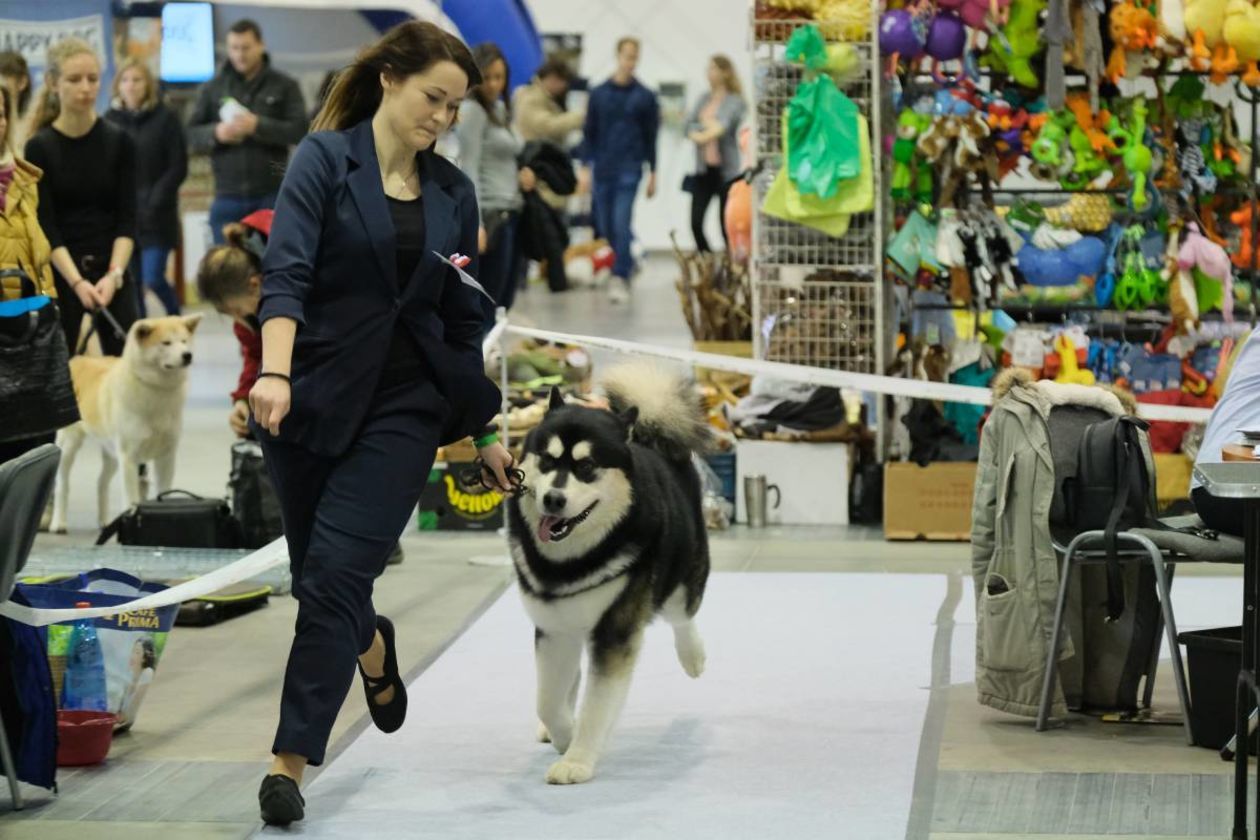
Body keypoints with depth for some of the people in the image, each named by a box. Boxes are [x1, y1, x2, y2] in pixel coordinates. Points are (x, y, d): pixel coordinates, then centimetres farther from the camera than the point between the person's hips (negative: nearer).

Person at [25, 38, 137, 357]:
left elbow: (127, 219, -3)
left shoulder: (119, 142, 0)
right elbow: (46, 227, -10)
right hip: (58, 277, -2)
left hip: (111, 273, 2)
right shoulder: (40, 148, -6)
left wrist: (114, 274, -18)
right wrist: (77, 282, -23)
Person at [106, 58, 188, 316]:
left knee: (153, 279, -7)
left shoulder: (165, 119, -2)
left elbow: (178, 168, -3)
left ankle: (176, 318, 21)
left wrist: (154, 202, -12)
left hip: (156, 217, -3)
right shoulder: (110, 120, 6)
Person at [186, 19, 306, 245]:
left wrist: (258, 126, -17)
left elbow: (299, 129, -6)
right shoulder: (212, 88, 12)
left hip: (271, 195, -2)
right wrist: (216, 133, -12)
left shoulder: (284, 86, 5)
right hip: (228, 197, 2)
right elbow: (192, 135, 8)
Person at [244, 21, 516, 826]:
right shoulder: (324, 159, -6)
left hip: (405, 405, 1)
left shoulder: (454, 192, 6)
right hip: (311, 397, -1)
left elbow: (464, 318, 12)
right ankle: (372, 649, 43)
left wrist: (487, 434, 13)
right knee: (314, 573, 10)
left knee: (338, 573, -11)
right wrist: (274, 373, -34)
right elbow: (286, 271, -18)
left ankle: (292, 759, -6)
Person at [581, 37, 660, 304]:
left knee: (621, 224, -14)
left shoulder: (644, 97, 4)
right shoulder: (599, 94, 7)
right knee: (606, 227, 5)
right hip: (602, 169, 3)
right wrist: (586, 166, 2)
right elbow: (589, 132, 9)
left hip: (629, 169, -3)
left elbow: (651, 137, 7)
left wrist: (652, 173, 6)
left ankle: (621, 278, -13)